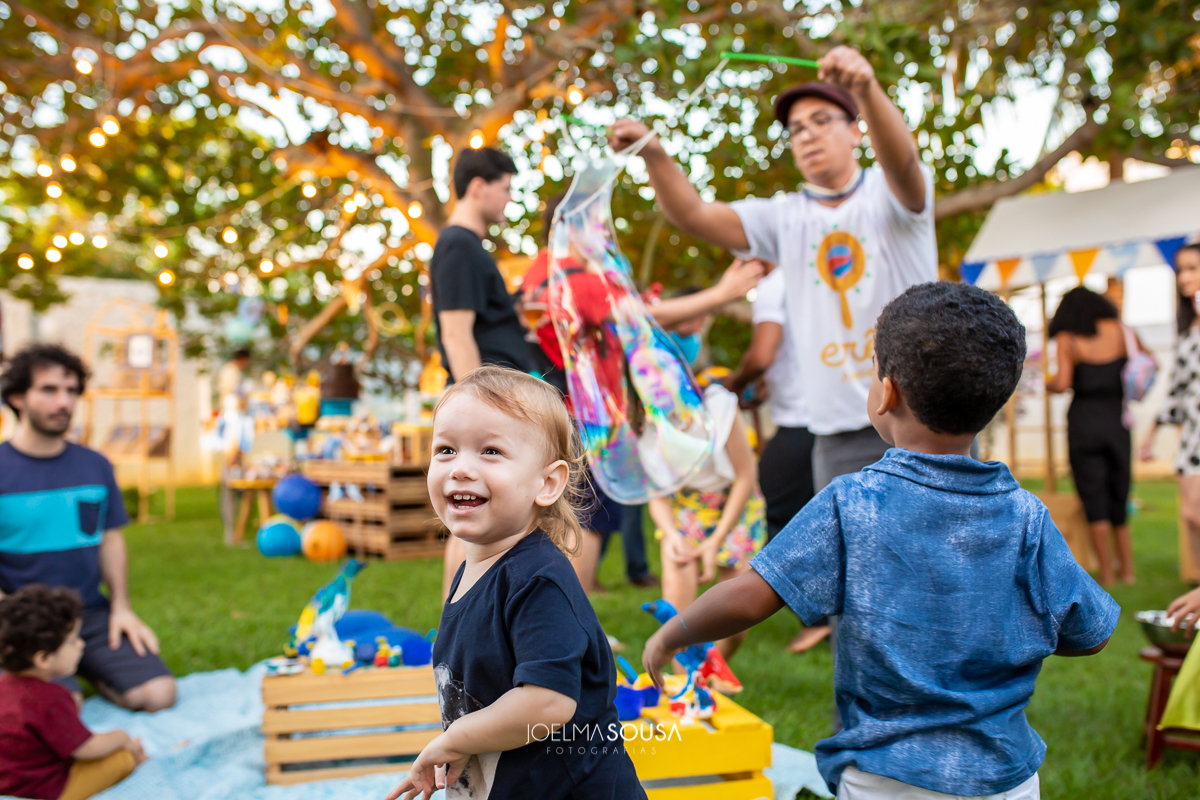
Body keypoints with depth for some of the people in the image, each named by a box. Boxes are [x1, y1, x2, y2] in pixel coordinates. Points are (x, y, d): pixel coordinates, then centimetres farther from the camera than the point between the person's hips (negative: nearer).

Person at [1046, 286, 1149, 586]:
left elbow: (1063, 383, -15)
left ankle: (1107, 573, 3)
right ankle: (1128, 569, 17)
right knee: (1119, 495, 14)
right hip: (1117, 419, 3)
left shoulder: (1066, 339, -4)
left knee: (1093, 497, 4)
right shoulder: (1120, 330, 5)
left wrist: (1047, 384, 6)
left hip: (1083, 421, -3)